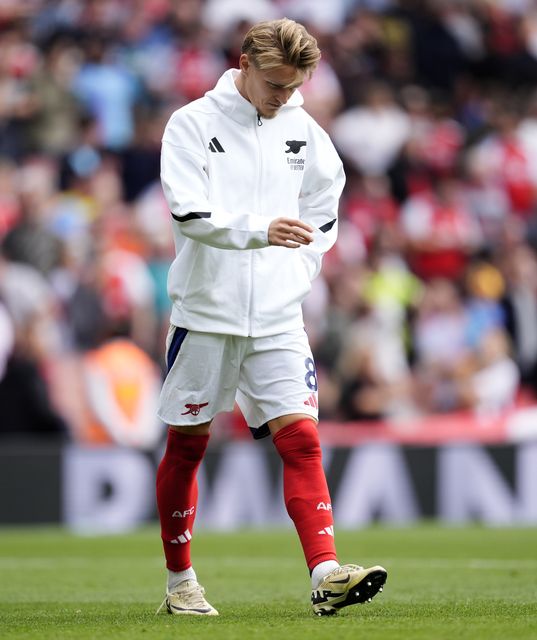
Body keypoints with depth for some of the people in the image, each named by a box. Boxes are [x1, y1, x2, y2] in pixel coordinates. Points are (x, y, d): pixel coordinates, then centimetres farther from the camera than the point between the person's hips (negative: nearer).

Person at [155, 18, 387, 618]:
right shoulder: (191, 124, -6)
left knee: (301, 439, -10)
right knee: (186, 445, 7)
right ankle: (179, 582, 20)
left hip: (278, 319, 3)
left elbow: (323, 213, 20)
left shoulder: (304, 132, 7)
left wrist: (296, 272, 7)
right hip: (206, 314, -3)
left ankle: (325, 576, -18)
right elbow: (188, 212, -20)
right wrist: (259, 230, -34)